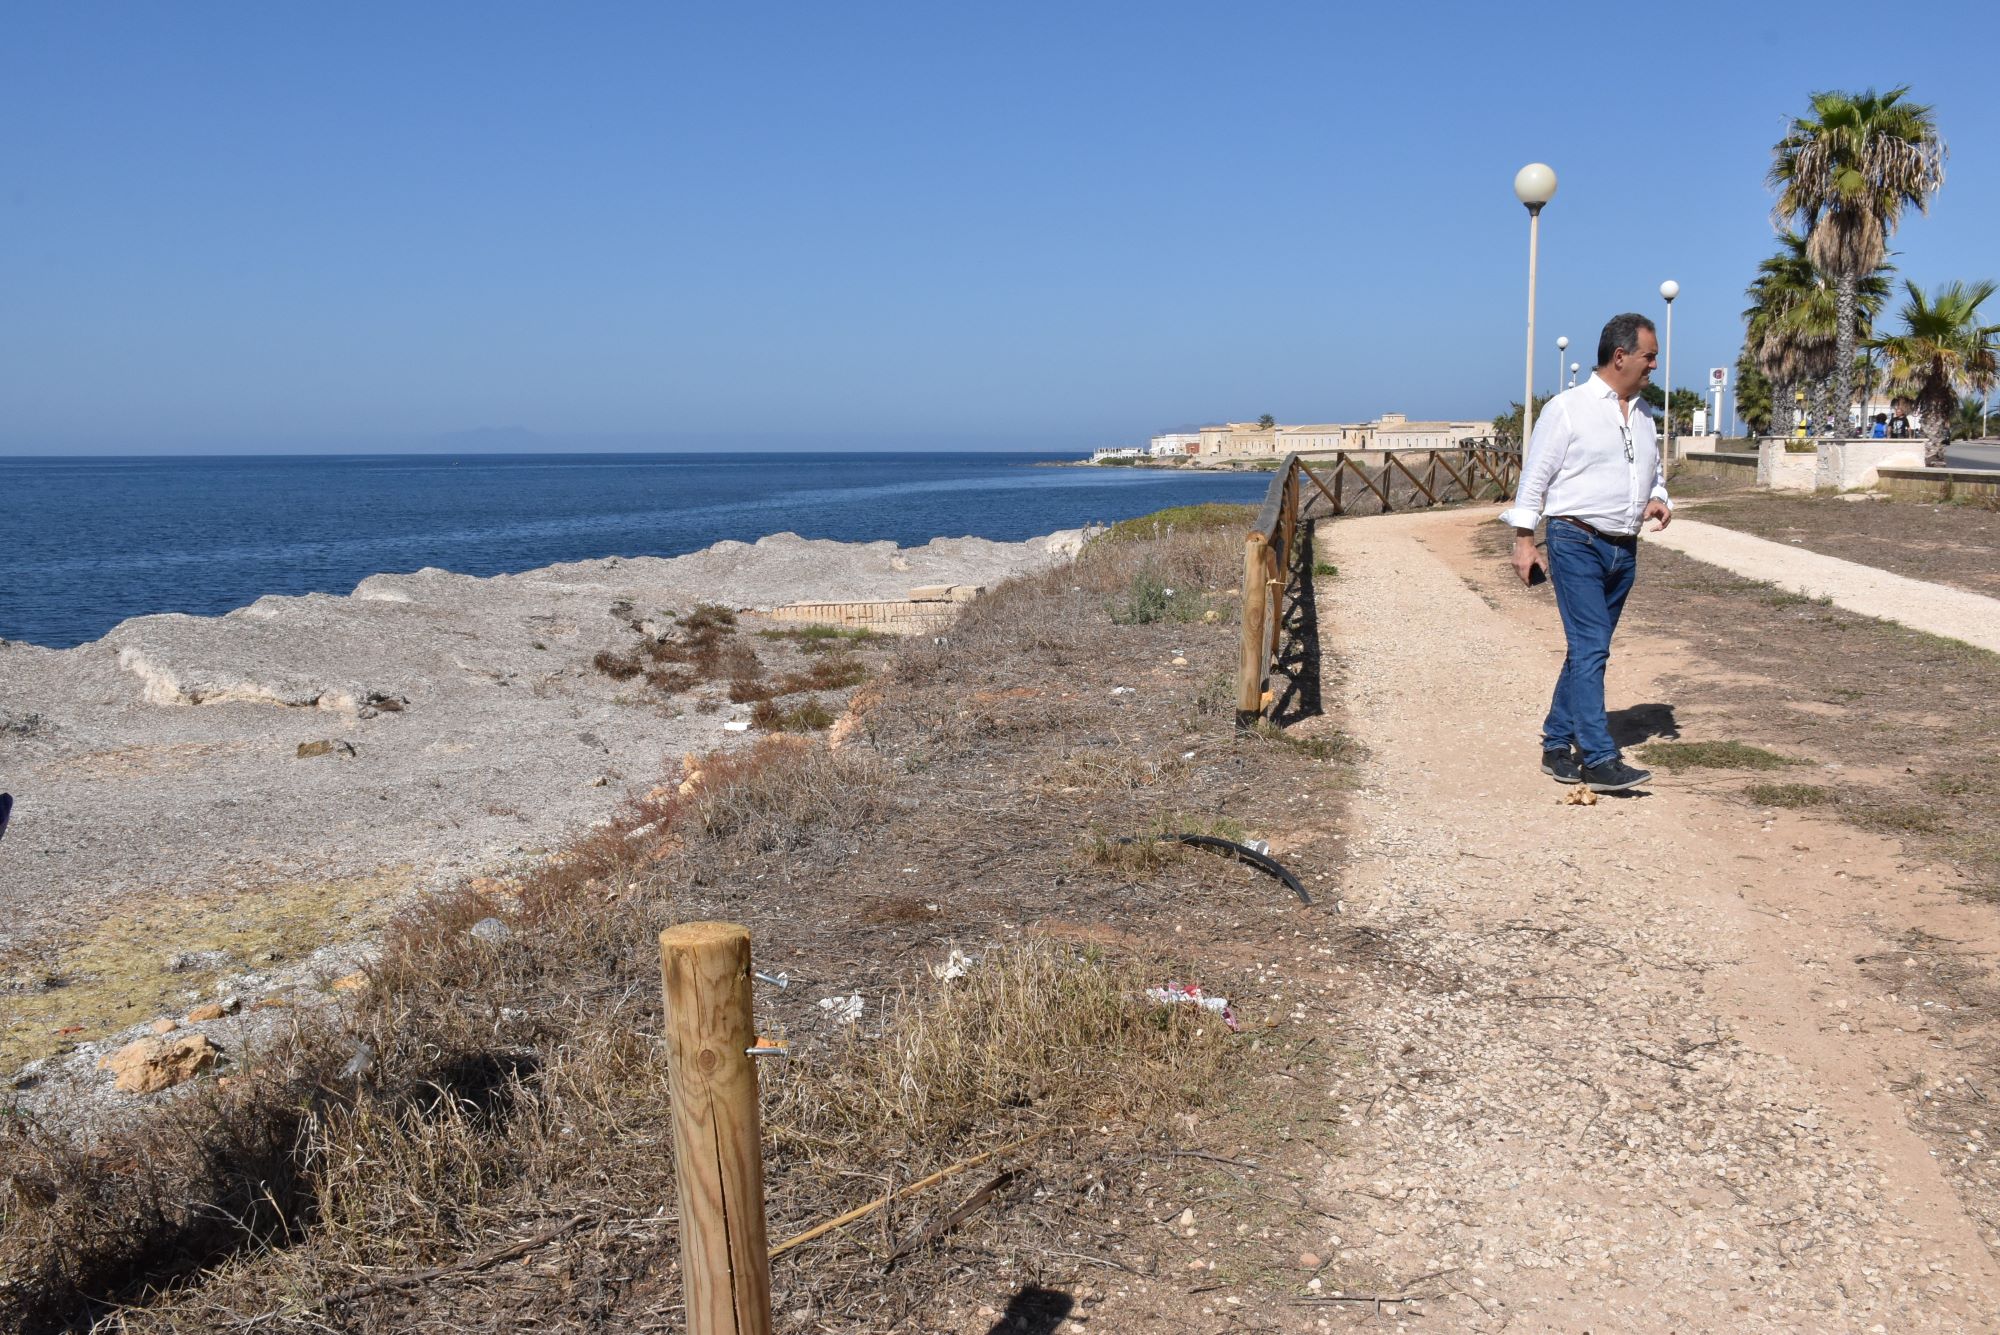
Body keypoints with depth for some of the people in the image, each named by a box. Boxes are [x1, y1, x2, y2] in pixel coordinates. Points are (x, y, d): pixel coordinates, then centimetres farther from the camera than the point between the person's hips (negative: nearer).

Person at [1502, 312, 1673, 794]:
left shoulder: (1643, 418, 16)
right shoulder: (1567, 408, -5)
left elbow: (1655, 472, 28)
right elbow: (1535, 476, -5)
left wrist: (1658, 499, 4)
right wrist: (1524, 540, -9)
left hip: (1624, 551, 7)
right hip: (1576, 543, -7)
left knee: (1588, 651, 10)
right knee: (1590, 649, -13)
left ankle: (1557, 745, 18)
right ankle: (1599, 759, -14)